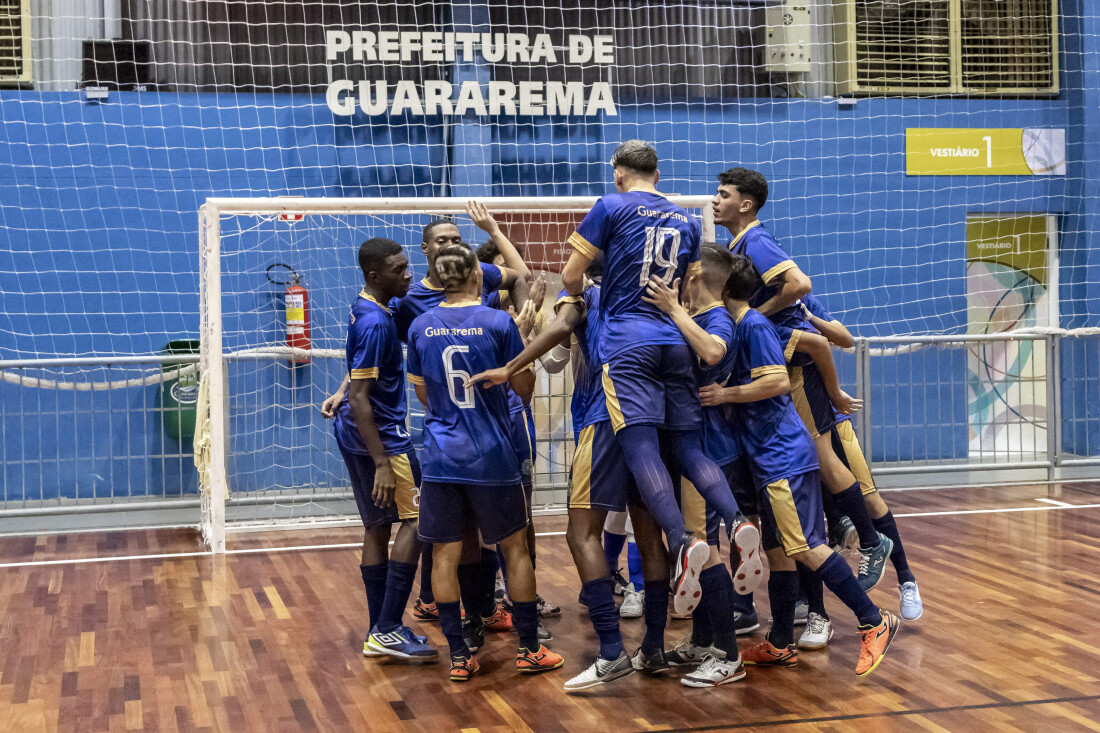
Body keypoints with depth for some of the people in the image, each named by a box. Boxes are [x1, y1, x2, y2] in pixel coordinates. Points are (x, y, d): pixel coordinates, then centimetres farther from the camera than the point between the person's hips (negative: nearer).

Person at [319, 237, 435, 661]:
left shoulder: (368, 310, 9)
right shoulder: (375, 323, -20)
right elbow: (360, 399, -22)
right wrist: (382, 463, -23)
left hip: (357, 435, 10)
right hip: (379, 436, -10)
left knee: (378, 527, 11)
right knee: (415, 519, -8)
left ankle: (380, 633, 15)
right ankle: (388, 629, -9)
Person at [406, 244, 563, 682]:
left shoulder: (421, 327, 2)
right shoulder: (498, 323, -8)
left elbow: (423, 395, 12)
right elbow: (524, 387, -1)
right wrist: (522, 341, 12)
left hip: (441, 456, 2)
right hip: (492, 456, -2)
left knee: (445, 554, 7)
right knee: (515, 548, 11)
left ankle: (458, 656, 9)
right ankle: (529, 649, 16)